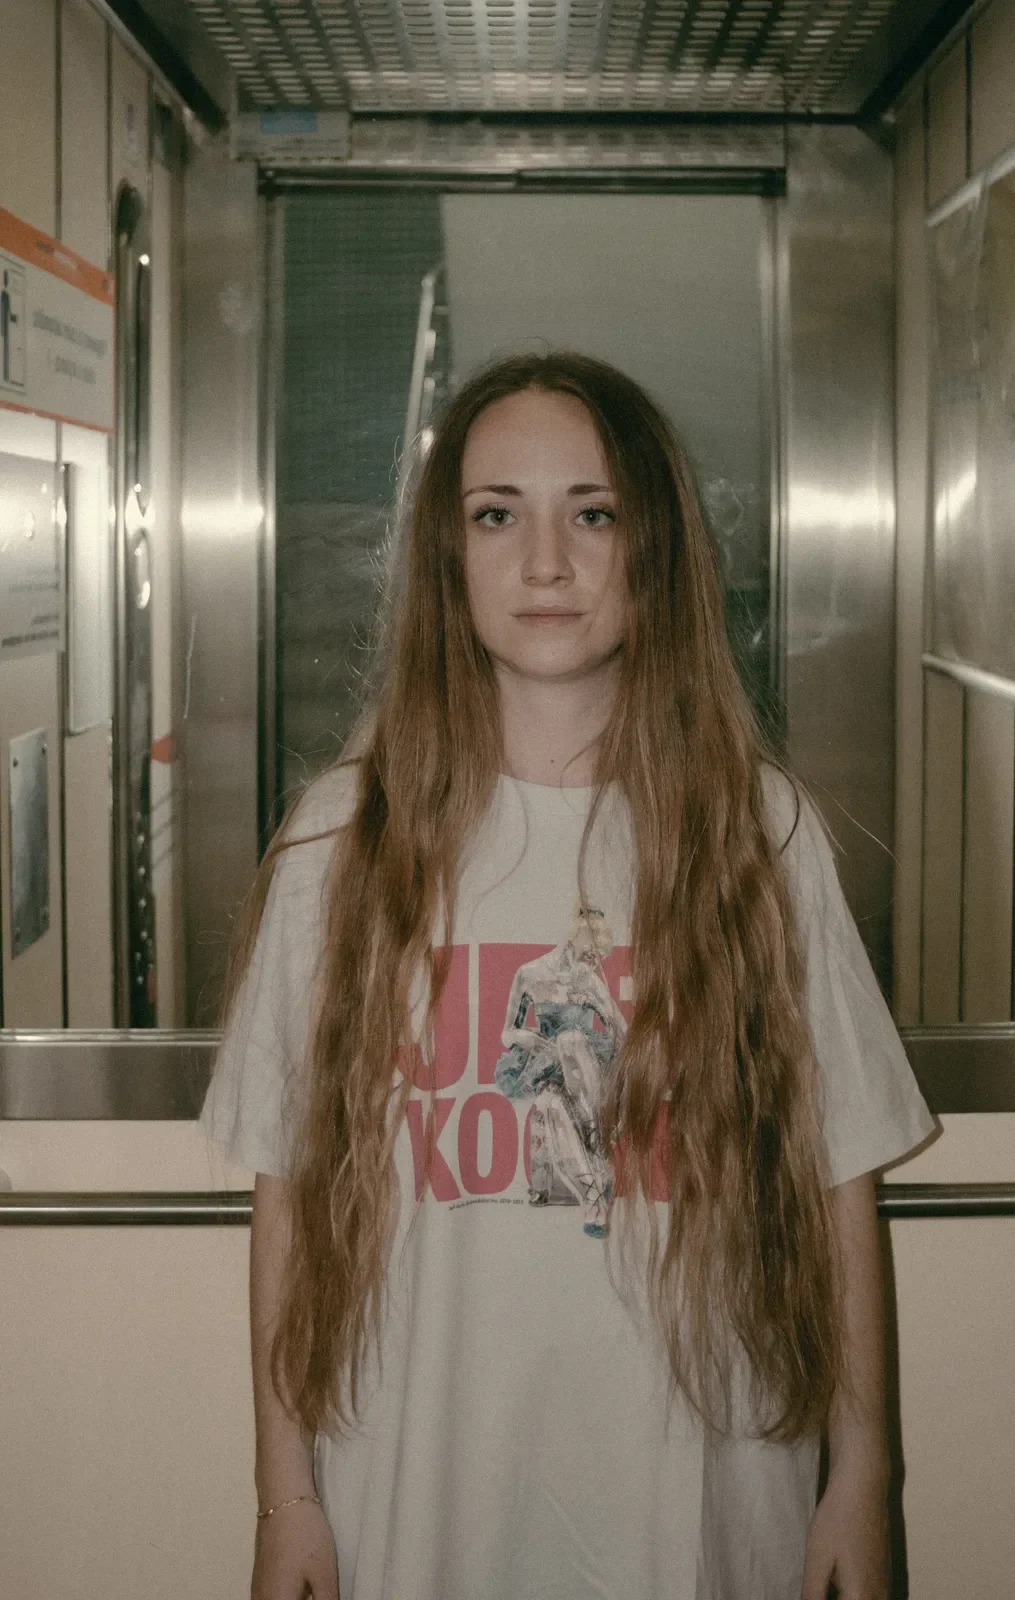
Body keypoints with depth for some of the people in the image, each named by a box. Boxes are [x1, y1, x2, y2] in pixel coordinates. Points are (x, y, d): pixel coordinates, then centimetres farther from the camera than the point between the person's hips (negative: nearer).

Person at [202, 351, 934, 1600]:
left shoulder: (756, 833, -3)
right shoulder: (347, 839, -4)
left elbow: (837, 1178, 0)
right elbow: (291, 1187, -2)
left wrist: (861, 1478, 0)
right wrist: (286, 1496, -1)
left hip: (703, 1500, 1)